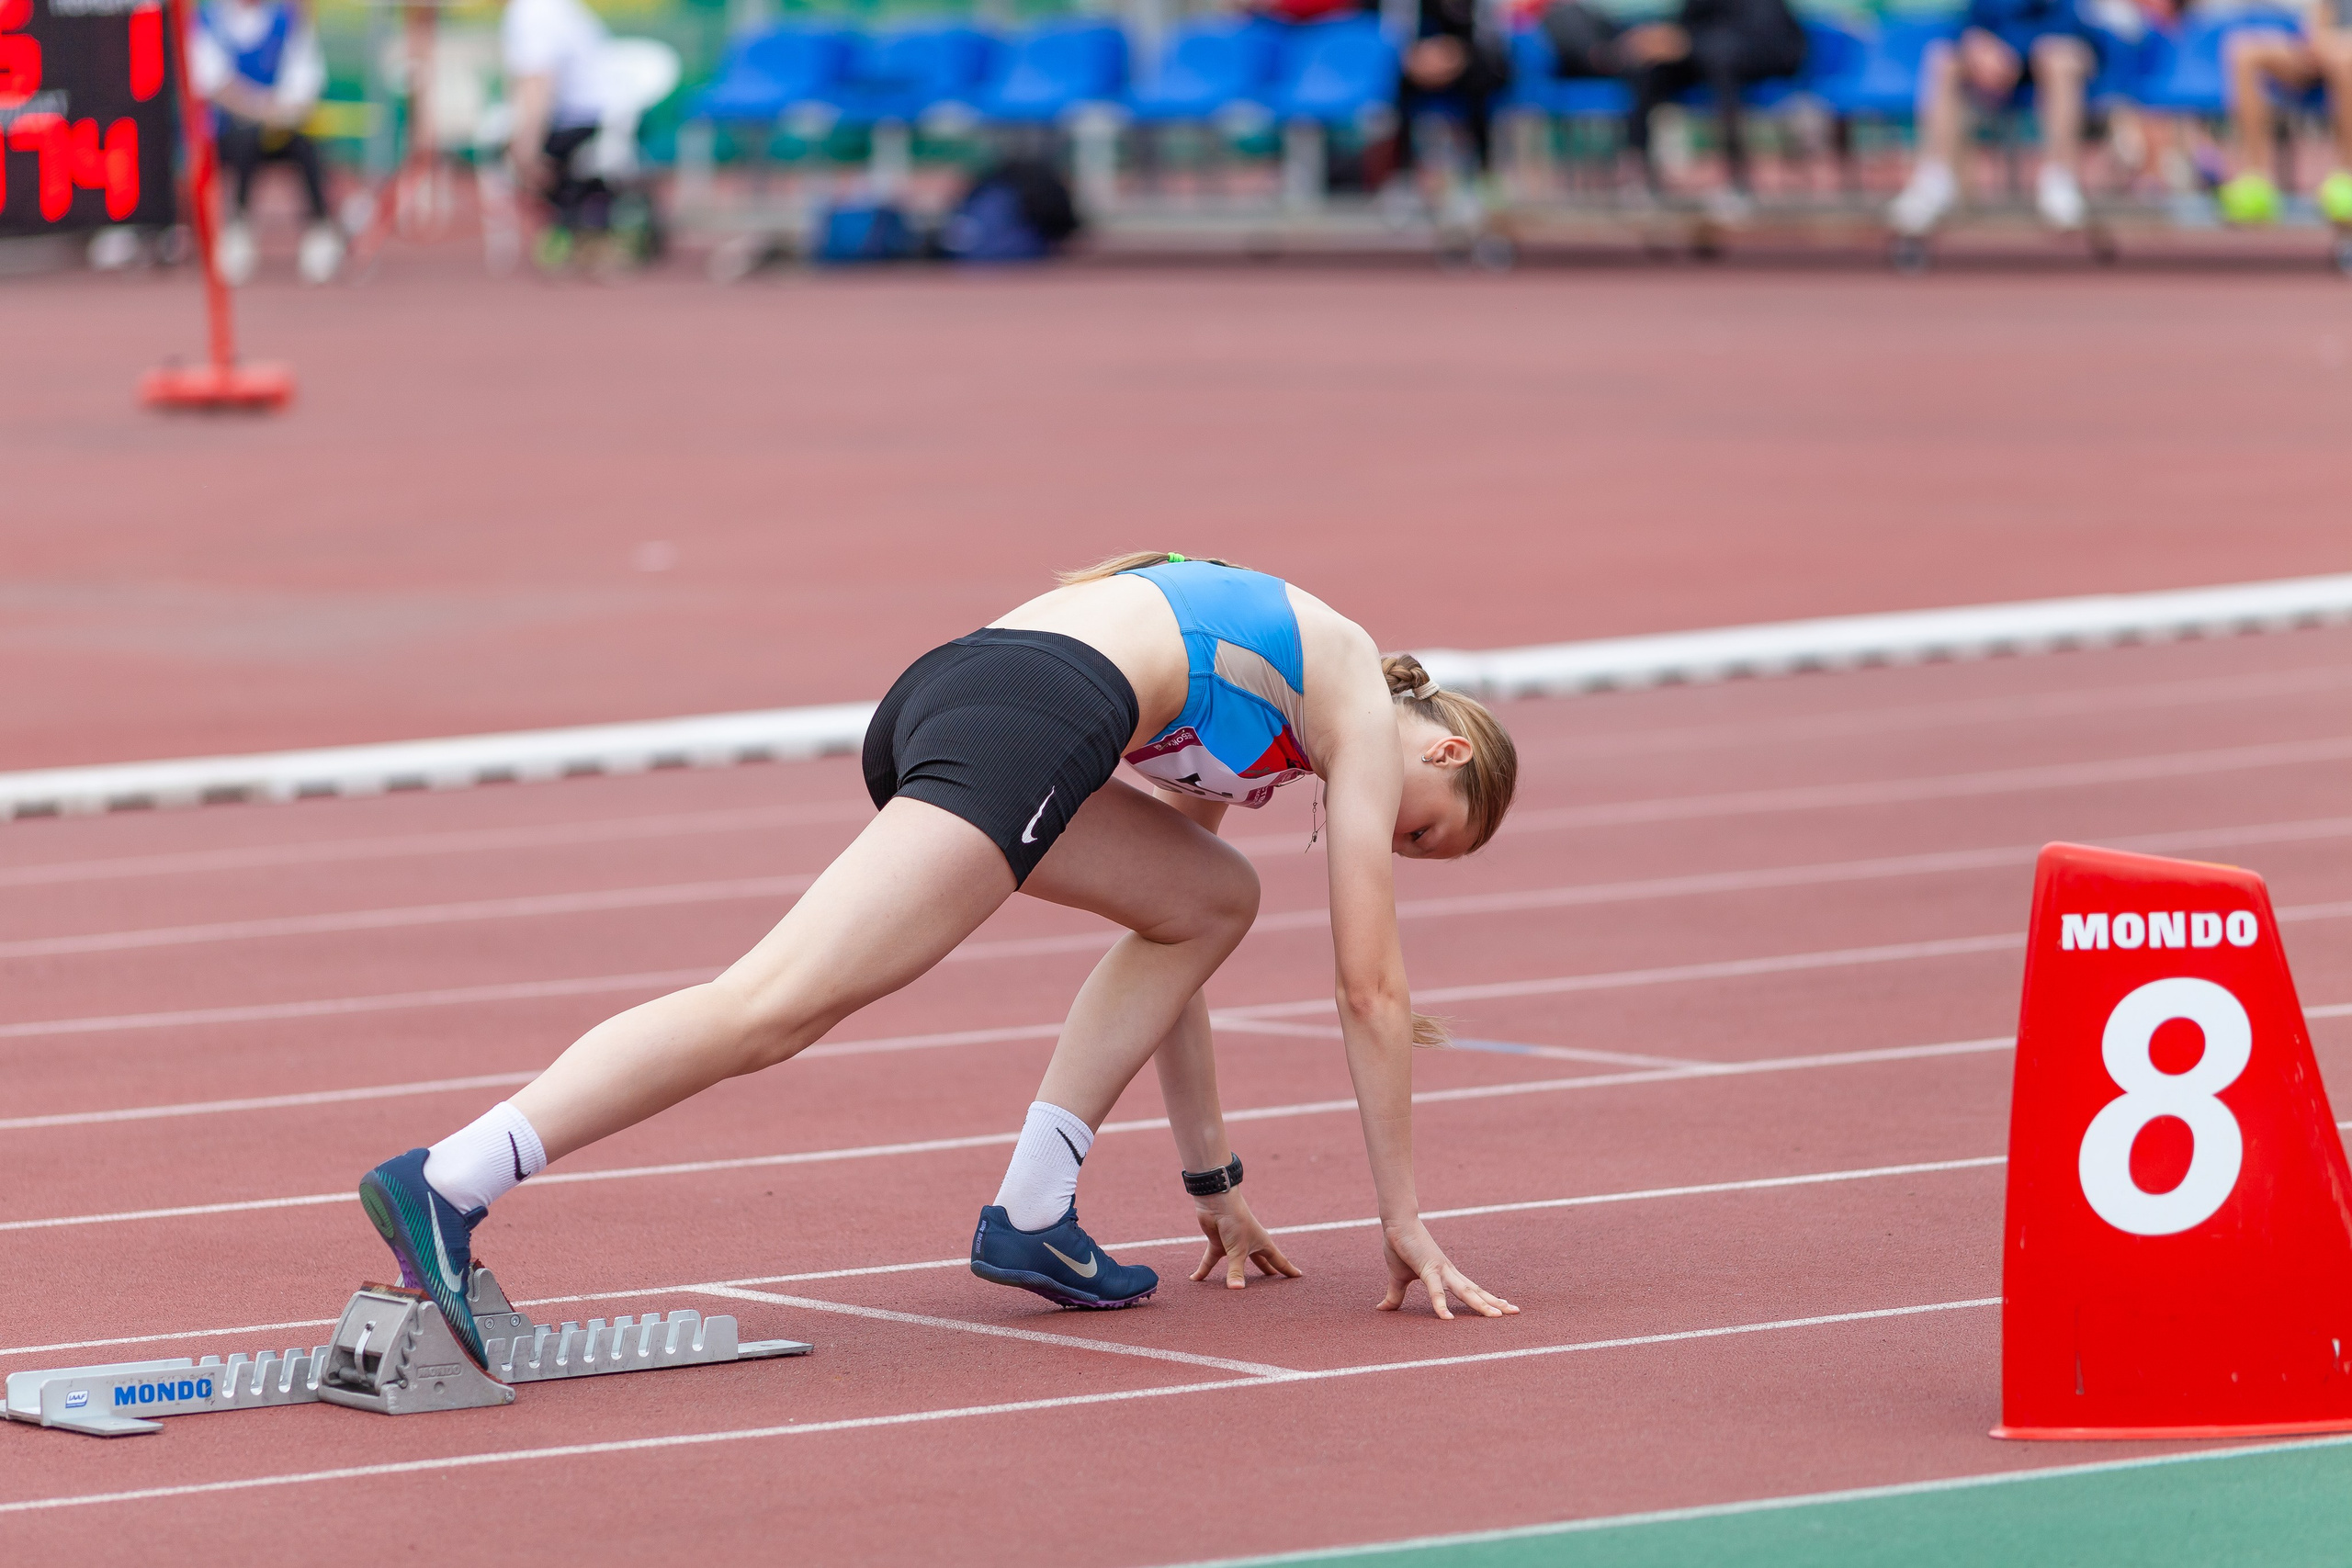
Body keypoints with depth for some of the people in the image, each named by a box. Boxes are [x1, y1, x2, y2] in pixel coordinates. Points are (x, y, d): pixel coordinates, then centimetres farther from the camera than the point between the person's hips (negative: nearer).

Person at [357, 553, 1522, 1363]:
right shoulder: (1369, 716, 18)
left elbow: (1162, 937, 43)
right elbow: (1370, 987, 15)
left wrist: (1214, 1181, 45)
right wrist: (1402, 1221, 22)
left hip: (947, 693, 9)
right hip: (1030, 717, -9)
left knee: (1207, 899, 25)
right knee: (777, 1006, -19)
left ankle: (1032, 1215, 12)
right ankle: (443, 1185, -33)